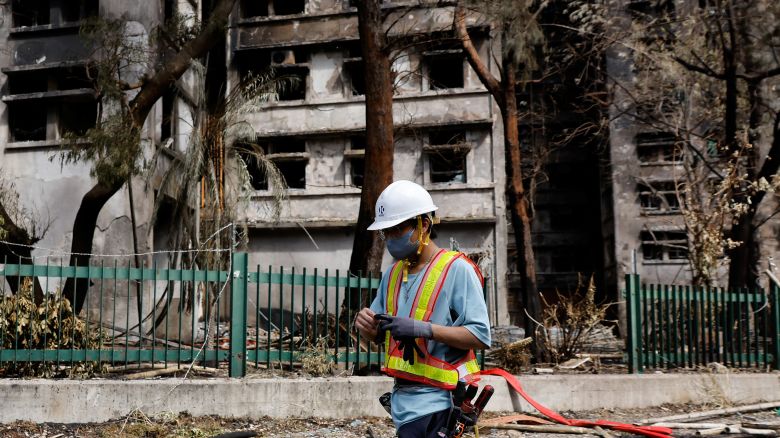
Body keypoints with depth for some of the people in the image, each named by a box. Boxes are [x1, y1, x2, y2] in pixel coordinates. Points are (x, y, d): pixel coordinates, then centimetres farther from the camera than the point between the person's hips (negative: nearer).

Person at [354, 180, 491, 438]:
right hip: (403, 395, 7)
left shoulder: (456, 269, -9)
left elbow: (481, 336, -16)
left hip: (435, 399, -7)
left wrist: (422, 328, -24)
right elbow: (379, 335, 19)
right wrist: (366, 324, -4)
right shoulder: (393, 274, 13)